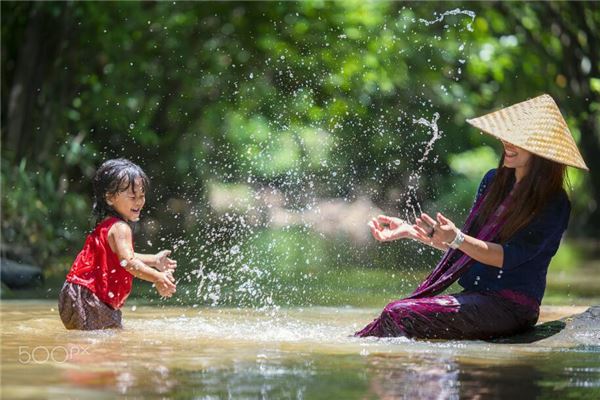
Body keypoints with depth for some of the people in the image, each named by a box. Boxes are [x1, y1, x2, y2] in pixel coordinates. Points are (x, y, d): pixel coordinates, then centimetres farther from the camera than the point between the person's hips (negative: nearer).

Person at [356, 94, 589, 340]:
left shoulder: (554, 204, -9)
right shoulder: (494, 181, 12)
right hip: (475, 297, 7)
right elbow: (463, 246, 20)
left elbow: (508, 257, -17)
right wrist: (408, 230, 13)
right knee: (395, 313, -17)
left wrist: (456, 238, -30)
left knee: (399, 313, -24)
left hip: (510, 308, -7)